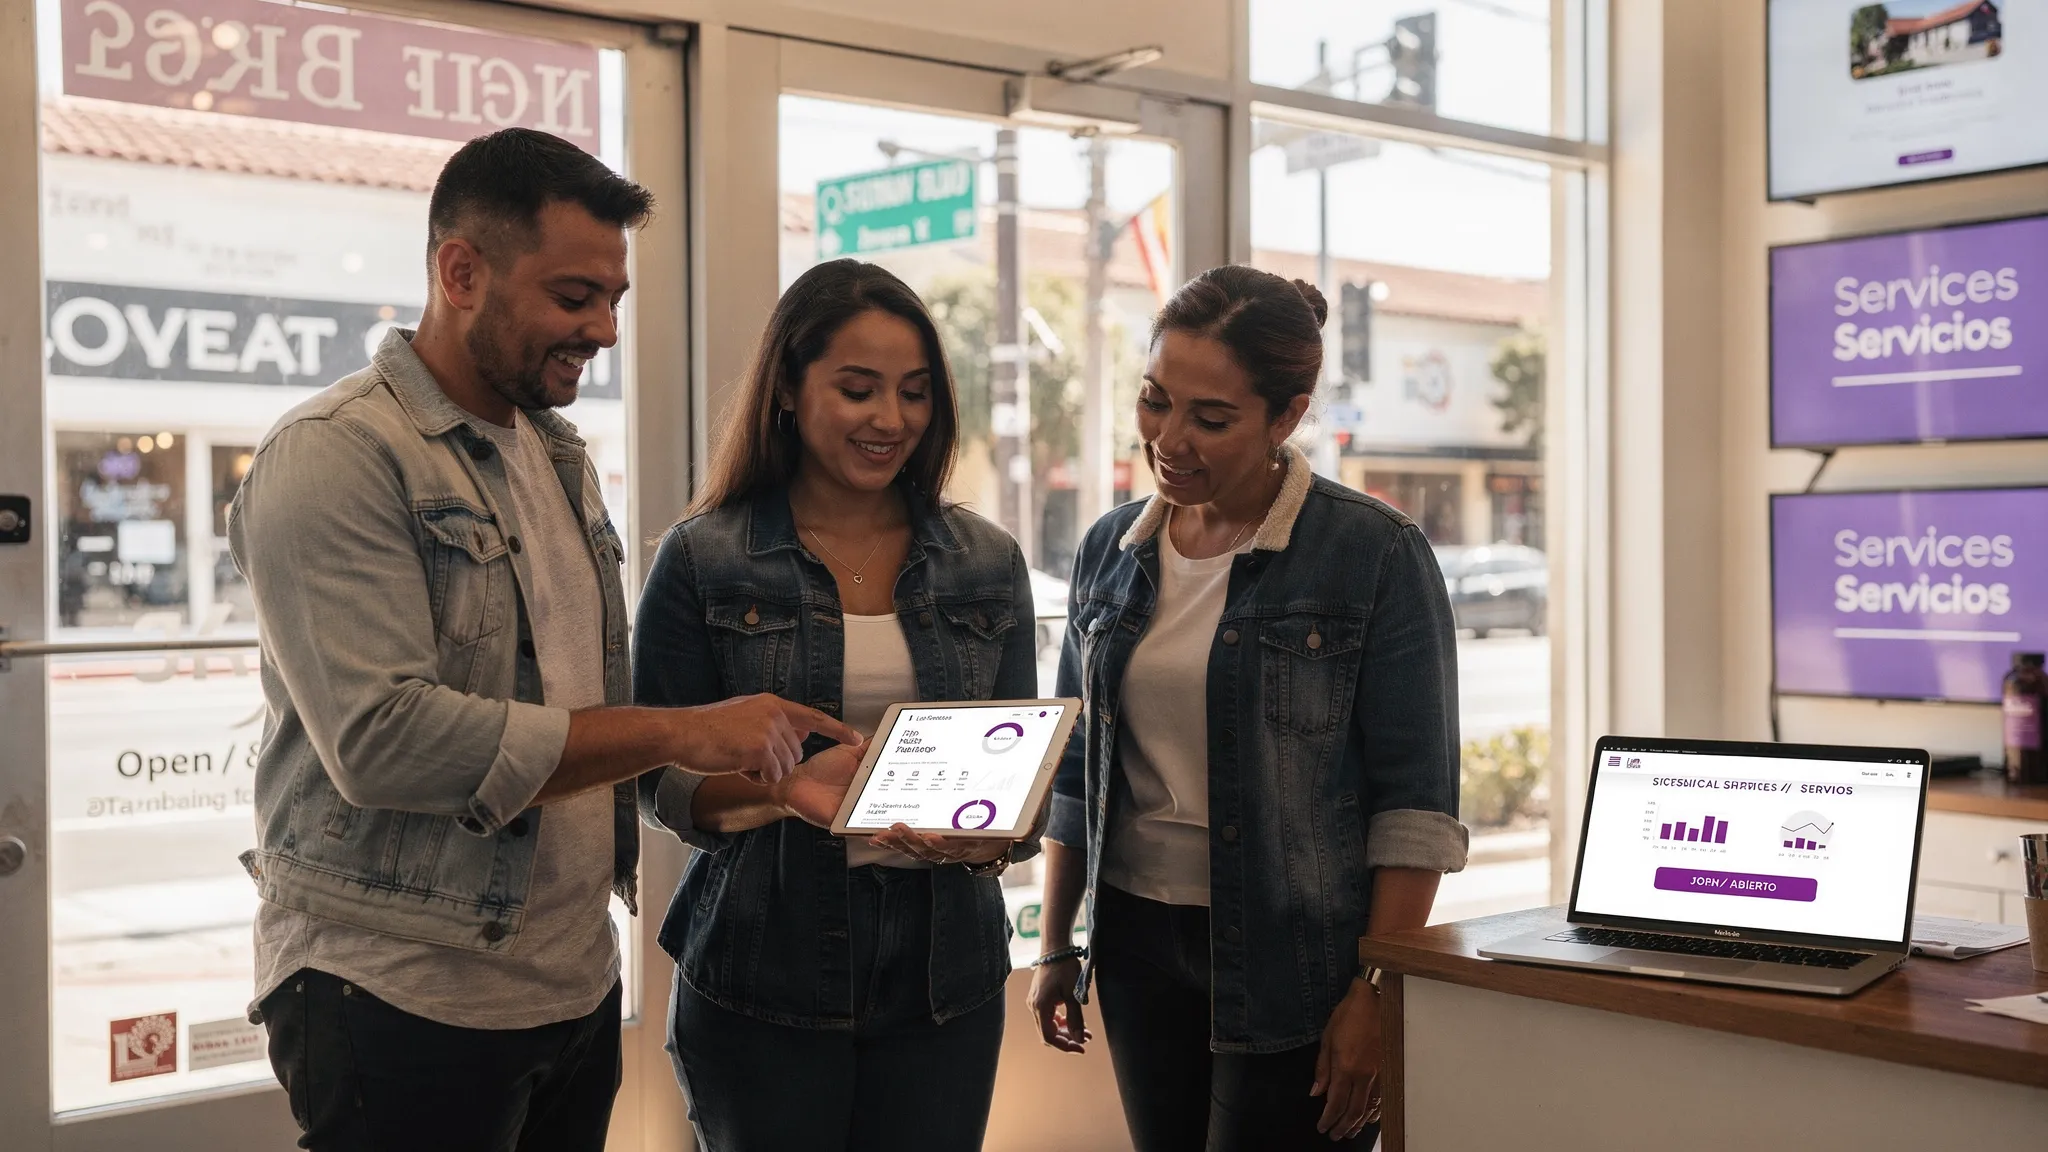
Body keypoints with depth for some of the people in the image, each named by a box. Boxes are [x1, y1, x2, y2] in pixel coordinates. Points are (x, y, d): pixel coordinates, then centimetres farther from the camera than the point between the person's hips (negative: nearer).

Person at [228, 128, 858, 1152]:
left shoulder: (561, 458, 13)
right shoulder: (335, 456, -13)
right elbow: (385, 738, -23)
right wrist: (681, 733, -21)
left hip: (577, 981, 7)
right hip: (403, 1000, -7)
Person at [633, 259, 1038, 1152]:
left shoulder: (987, 562, 6)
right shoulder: (702, 559, -3)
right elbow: (662, 781, -2)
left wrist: (989, 835, -14)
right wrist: (785, 789, -21)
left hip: (943, 972, 3)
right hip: (760, 972, -2)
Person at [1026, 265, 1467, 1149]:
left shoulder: (1375, 556, -10)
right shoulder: (1111, 551, 6)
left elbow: (1414, 806, -11)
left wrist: (1377, 994, -15)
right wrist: (1057, 949, 13)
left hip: (1296, 965, -5)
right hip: (1142, 946, 5)